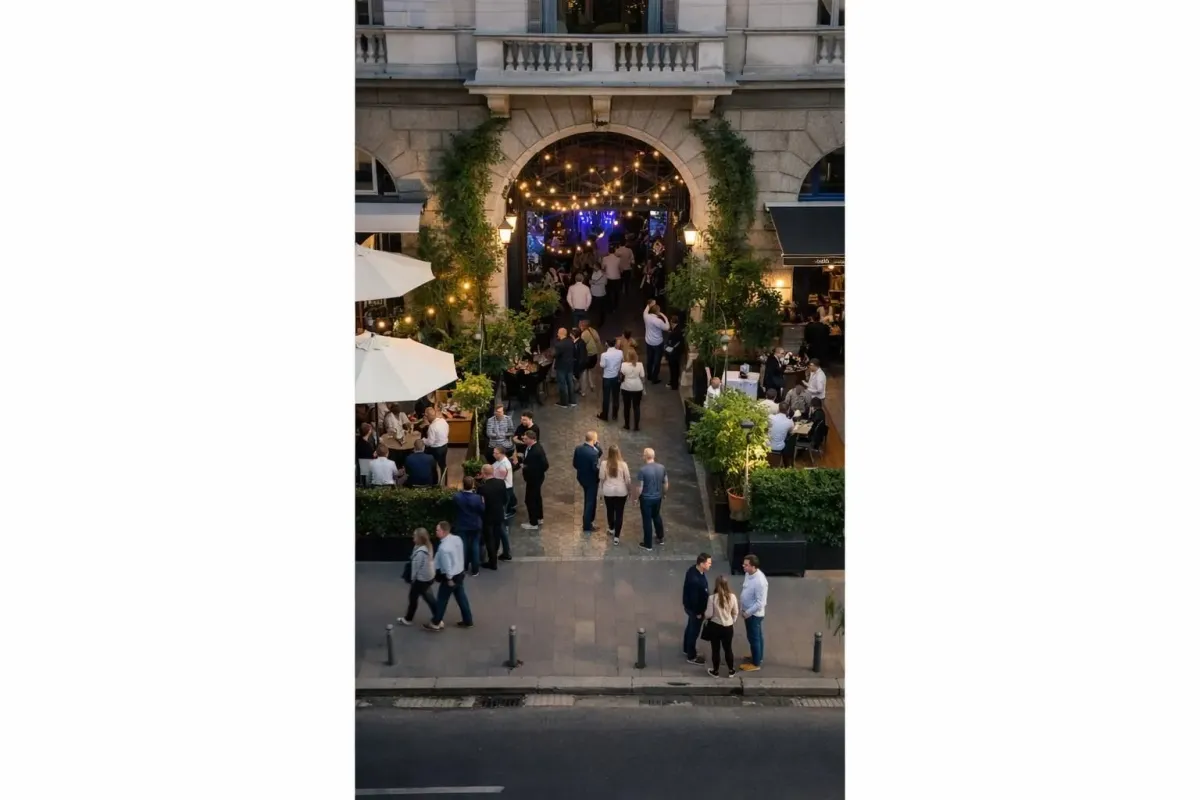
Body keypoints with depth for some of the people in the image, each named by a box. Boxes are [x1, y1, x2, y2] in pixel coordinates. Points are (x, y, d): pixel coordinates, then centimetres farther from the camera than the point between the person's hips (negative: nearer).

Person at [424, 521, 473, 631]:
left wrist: (449, 578, -13)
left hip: (451, 576, -8)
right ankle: (468, 621, 28)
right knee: (461, 598, 19)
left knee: (442, 600, 10)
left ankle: (435, 623, 25)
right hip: (460, 573, 8)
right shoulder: (457, 539, -5)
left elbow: (447, 565, -25)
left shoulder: (444, 547, -30)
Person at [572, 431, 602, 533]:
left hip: (581, 478, 7)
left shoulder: (578, 448, -8)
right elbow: (595, 468, -24)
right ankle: (587, 526, 17)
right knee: (590, 501, 8)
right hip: (591, 480, -7)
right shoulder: (593, 453, -29)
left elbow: (574, 464, 1)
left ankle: (589, 518, 44)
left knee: (588, 499, 27)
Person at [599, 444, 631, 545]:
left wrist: (601, 489, 13)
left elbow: (602, 478, -5)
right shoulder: (623, 464, -16)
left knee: (610, 510, 24)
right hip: (621, 491, -1)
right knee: (619, 513, 5)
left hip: (608, 491, 1)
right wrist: (628, 491, 9)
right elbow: (627, 479, -7)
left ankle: (611, 528, 45)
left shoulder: (604, 463, -14)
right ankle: (616, 536, 3)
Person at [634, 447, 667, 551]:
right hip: (658, 497, 5)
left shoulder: (642, 470, -22)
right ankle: (660, 537, 41)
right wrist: (663, 494, 20)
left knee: (647, 520, 8)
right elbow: (665, 483, 3)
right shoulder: (662, 468, -7)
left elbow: (640, 487, -17)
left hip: (646, 499, -5)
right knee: (656, 516, 27)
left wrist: (637, 499, -2)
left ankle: (648, 544, 18)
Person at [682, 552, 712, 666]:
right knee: (694, 632, 9)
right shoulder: (695, 580, -38)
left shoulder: (693, 569, -7)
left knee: (690, 628, 26)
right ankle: (691, 657, 27)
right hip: (694, 609, -9)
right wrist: (698, 612, -15)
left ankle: (687, 650, 46)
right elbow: (694, 598, -28)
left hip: (689, 606, 9)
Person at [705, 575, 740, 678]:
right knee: (728, 649, 19)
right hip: (728, 627, 2)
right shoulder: (732, 597, -12)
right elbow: (735, 613, 0)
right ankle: (731, 671, 30)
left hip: (715, 626, -2)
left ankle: (716, 671, 28)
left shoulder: (712, 597, -20)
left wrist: (704, 615, 8)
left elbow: (709, 614, -15)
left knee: (716, 649, 15)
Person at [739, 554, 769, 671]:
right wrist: (743, 609, 13)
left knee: (754, 638, 7)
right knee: (756, 636, 25)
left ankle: (756, 664, 22)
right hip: (749, 612, 9)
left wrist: (748, 613, -19)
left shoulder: (760, 581, -33)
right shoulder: (749, 574, -4)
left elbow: (760, 603, -28)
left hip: (754, 614, -9)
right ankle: (757, 656, 43)